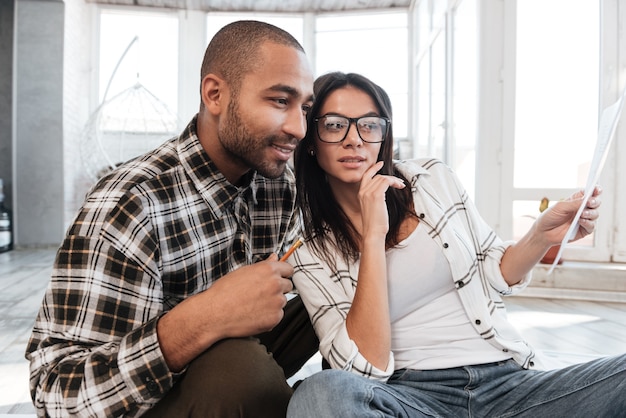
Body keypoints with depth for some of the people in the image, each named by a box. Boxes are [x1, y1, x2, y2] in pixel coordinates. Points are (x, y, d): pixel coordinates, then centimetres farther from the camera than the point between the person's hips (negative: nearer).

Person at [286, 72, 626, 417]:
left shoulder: (433, 178, 6)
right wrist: (373, 236, -17)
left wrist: (543, 235, -3)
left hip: (506, 379, 2)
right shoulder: (309, 249, -1)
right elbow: (367, 367, -13)